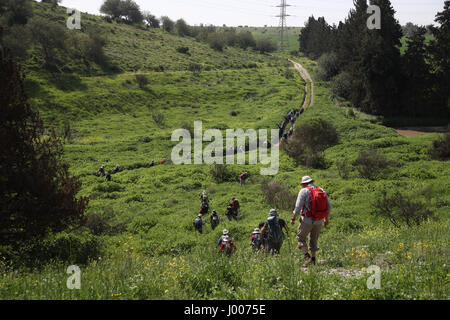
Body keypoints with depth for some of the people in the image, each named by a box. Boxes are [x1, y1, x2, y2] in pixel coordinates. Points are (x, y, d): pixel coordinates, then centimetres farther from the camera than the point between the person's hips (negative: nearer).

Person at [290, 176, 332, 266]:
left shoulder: (304, 191, -7)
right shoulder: (322, 191, 8)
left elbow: (298, 207, -12)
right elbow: (328, 207, 12)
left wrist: (293, 219, -2)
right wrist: (326, 218, 24)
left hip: (307, 221, -5)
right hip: (319, 221, 5)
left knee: (301, 238, 9)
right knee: (314, 240, 19)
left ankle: (307, 255, -7)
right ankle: (313, 258, 20)